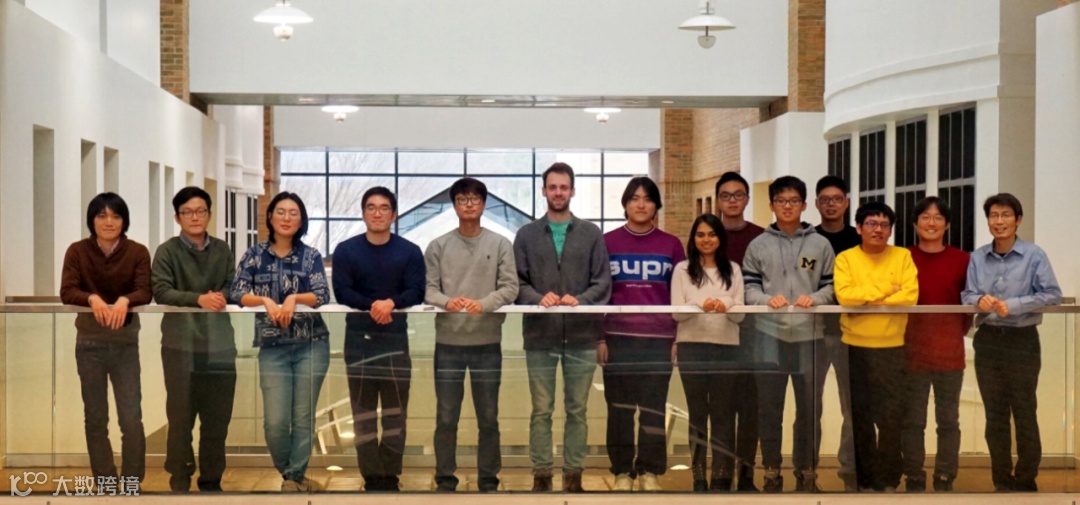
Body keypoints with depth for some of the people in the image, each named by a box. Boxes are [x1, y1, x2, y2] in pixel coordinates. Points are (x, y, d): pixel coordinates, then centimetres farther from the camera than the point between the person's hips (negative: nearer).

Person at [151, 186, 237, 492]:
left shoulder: (222, 249, 11)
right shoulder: (167, 251, -1)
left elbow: (233, 285, 9)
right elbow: (161, 292, -11)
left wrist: (221, 296, -14)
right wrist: (199, 299, -23)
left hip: (219, 343, 3)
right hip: (181, 343, -3)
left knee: (218, 417, 8)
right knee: (181, 416, 3)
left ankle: (211, 480, 20)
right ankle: (180, 481, 15)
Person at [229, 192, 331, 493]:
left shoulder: (311, 256, 3)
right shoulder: (254, 256, 5)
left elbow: (323, 296, -7)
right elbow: (236, 294, -5)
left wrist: (294, 299, -24)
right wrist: (266, 300, -21)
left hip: (311, 346, 0)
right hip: (273, 348, 0)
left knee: (303, 418, 3)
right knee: (275, 422, -4)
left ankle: (295, 476, 18)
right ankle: (287, 473, 21)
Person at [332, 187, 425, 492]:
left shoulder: (410, 251, 4)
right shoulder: (345, 250, 4)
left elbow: (417, 292, -7)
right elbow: (341, 292, -6)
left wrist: (391, 303, -25)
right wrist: (371, 305, -22)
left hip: (395, 340, 0)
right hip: (358, 340, 0)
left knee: (395, 413, 3)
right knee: (363, 413, 3)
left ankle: (390, 476, 11)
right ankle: (371, 478, 9)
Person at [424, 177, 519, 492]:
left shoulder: (500, 245, 3)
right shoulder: (438, 246, 4)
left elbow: (510, 287, -4)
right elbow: (428, 289, 0)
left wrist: (484, 303, -21)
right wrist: (447, 302, -21)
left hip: (487, 342, 0)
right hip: (448, 342, 0)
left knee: (488, 417, 8)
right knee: (446, 417, 6)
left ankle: (488, 479, 19)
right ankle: (445, 478, 18)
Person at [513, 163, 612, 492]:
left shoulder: (591, 234, 6)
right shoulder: (527, 235, 8)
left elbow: (603, 282, 1)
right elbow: (517, 282, 2)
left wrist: (580, 300, -16)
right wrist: (538, 298, -17)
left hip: (582, 335, 0)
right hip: (540, 336, 0)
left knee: (577, 410, 7)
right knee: (541, 410, 5)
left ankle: (574, 474, 15)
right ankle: (541, 474, 13)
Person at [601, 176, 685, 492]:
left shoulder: (671, 245, 5)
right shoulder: (607, 242, 4)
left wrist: (680, 337, 1)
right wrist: (599, 337, 0)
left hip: (659, 339, 0)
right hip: (618, 337, 0)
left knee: (654, 408, 3)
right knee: (620, 408, 5)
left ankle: (650, 471, 14)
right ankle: (622, 471, 14)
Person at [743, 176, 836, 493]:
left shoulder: (820, 245, 7)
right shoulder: (758, 245, 6)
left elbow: (831, 287, 4)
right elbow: (749, 288, 1)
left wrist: (814, 299, -15)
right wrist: (767, 300, -18)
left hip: (810, 335, 0)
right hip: (770, 334, 0)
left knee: (810, 407, 8)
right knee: (769, 407, 5)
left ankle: (807, 471, 20)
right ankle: (771, 471, 16)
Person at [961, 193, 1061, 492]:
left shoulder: (1034, 255, -7)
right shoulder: (977, 258, 4)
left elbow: (1052, 294, -11)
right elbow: (967, 295, 4)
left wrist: (1013, 305, -20)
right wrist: (980, 300, -19)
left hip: (1022, 340, -3)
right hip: (988, 340, 4)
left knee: (1024, 412, 5)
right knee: (994, 414, 10)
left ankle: (1026, 481, 16)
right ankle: (1002, 481, 20)